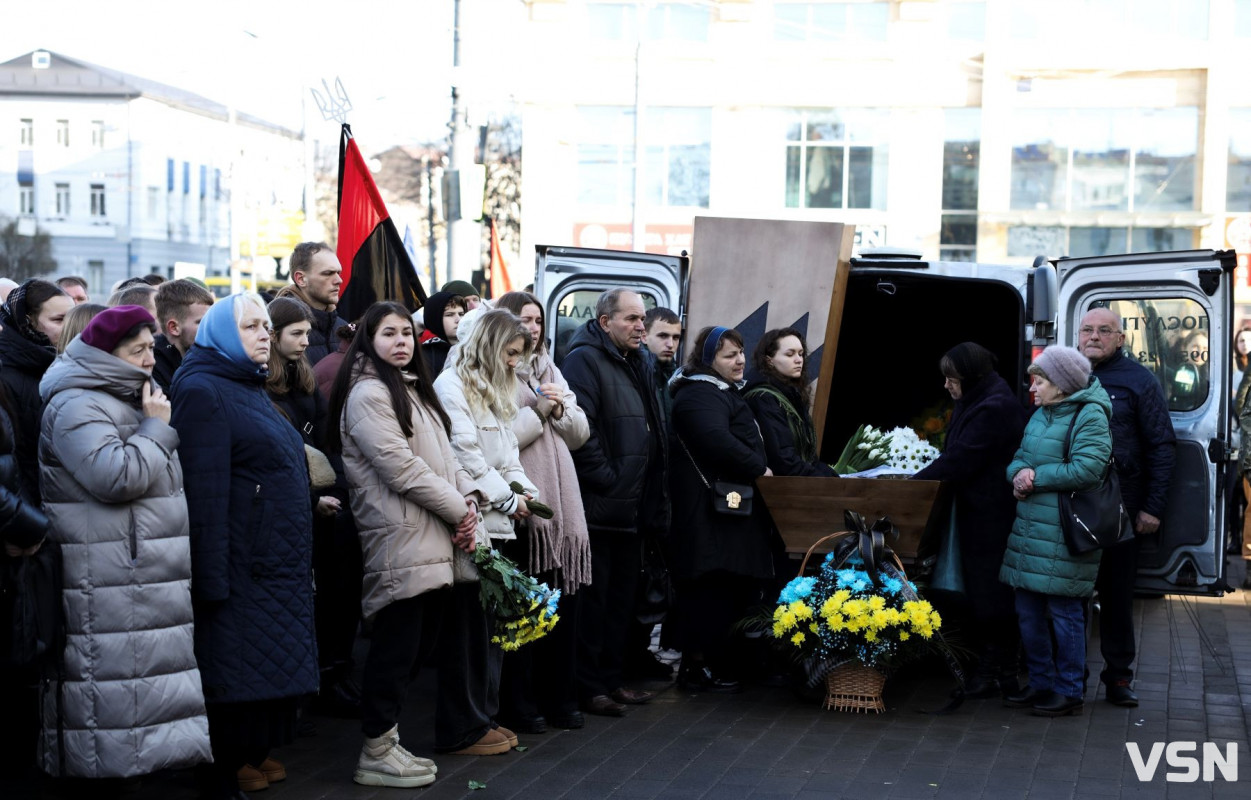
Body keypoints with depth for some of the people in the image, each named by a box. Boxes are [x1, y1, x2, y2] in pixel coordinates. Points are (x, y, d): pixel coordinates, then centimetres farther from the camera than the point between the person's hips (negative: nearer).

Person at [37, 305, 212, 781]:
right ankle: (112, 760, -3)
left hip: (148, 577, 10)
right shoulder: (76, 406, -13)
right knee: (114, 674, -9)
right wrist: (156, 428, -14)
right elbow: (114, 476, -24)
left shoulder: (123, 399, 21)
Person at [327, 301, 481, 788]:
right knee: (396, 646, -5)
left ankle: (387, 741, 21)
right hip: (400, 538, -9)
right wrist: (458, 511, -12)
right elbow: (401, 467, -17)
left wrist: (468, 497, -2)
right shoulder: (368, 393, -10)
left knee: (418, 643, 12)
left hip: (430, 539, 9)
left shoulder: (413, 388, 19)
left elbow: (443, 455, 17)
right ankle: (376, 755, 4)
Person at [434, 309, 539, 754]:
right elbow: (464, 455, -15)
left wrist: (523, 488, 4)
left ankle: (483, 715, 20)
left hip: (496, 523, 9)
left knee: (491, 623, 11)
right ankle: (460, 731, 2)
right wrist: (507, 500, -9)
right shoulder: (451, 386, -8)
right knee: (467, 626, -5)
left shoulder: (496, 392, 22)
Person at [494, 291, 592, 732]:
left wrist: (561, 409, -1)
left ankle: (558, 697, 18)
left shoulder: (549, 370, 20)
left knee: (563, 600, 7)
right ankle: (518, 704, 7)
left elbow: (580, 433, 18)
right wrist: (538, 411, -8)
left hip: (561, 500, 7)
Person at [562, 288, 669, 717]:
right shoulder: (585, 360, -11)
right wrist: (605, 477, -20)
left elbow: (654, 434, 25)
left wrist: (653, 498, 16)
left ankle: (611, 678, 24)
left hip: (632, 509, 9)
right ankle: (588, 687, 4)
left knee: (622, 596, 14)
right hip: (598, 505, -9)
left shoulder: (636, 366, 18)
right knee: (593, 598, -3)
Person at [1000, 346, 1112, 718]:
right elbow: (1019, 457, 19)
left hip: (1063, 534, -8)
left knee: (1064, 612, -1)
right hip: (1029, 528, 9)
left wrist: (1037, 477, -14)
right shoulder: (1040, 415, 15)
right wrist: (1018, 473, -4)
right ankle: (1041, 684, 25)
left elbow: (1087, 469, -20)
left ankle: (1069, 692, 9)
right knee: (1028, 611, 13)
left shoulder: (1089, 415, -10)